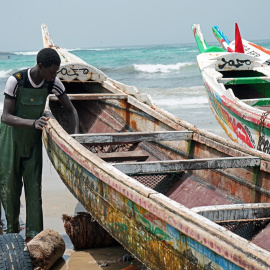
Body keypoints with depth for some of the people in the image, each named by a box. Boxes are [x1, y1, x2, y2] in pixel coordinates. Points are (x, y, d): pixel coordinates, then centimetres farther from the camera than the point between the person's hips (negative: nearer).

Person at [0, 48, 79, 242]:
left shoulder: (53, 83, -13)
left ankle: (33, 235, -3)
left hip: (33, 139, 2)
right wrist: (33, 122, -43)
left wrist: (76, 134, -18)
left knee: (34, 186, -5)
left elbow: (70, 109, -2)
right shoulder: (16, 81, -24)